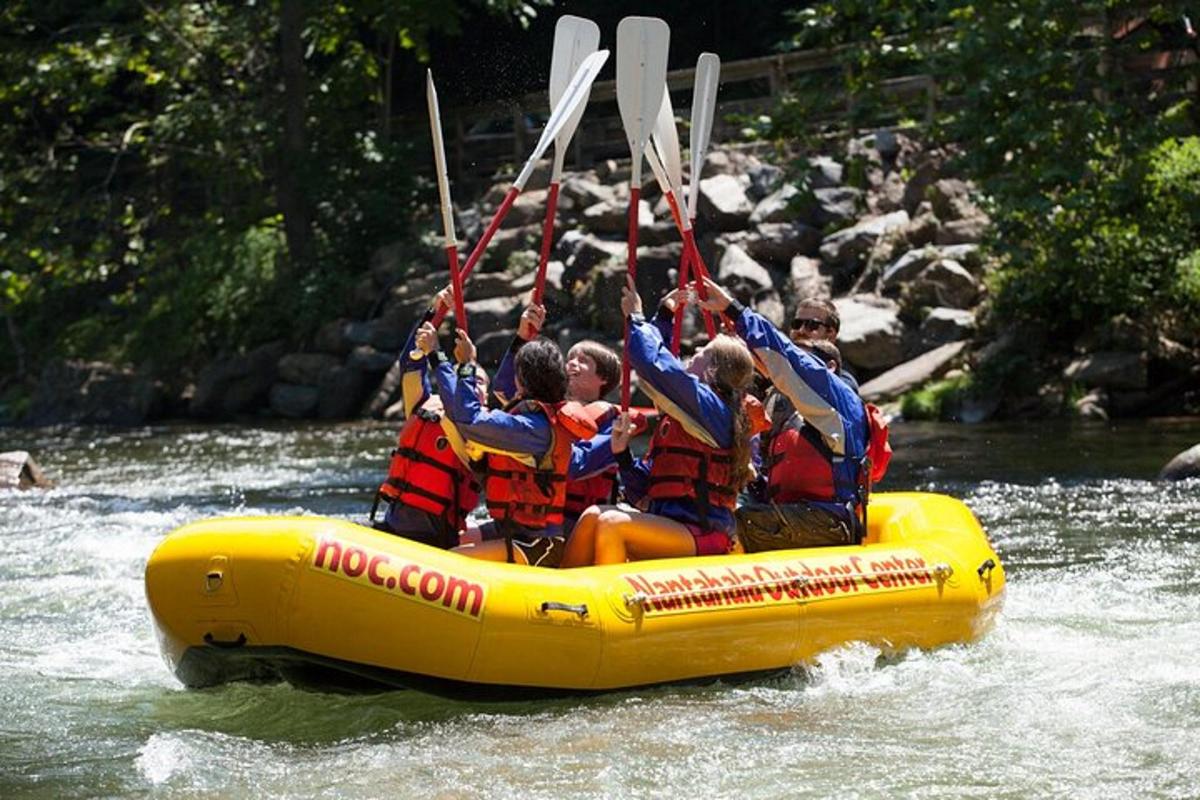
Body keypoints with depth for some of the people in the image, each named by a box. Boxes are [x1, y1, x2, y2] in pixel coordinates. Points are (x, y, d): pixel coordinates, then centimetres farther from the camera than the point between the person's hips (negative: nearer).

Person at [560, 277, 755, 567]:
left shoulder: (712, 407, -6)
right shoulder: (675, 419, 24)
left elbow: (655, 363, -19)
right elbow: (641, 489, 21)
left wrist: (636, 317, -3)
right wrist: (623, 453, 3)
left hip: (703, 537, -9)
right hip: (672, 528, 9)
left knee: (611, 523, -26)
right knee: (593, 516, -6)